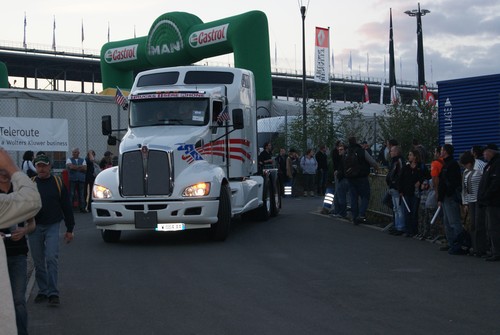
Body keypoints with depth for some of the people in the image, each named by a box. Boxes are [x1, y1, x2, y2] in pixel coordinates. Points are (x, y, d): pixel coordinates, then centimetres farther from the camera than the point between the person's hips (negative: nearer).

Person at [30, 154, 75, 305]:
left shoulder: (58, 183, 3)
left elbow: (66, 207, 5)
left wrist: (70, 229, 4)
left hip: (52, 226, -2)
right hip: (35, 228, 2)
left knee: (51, 258, -13)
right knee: (38, 262, 7)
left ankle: (53, 293, -10)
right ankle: (43, 291, 19)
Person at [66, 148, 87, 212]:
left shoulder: (82, 160, 16)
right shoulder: (69, 160, 10)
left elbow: (85, 168, 0)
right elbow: (71, 166, -11)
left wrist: (75, 167, -7)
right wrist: (80, 167, -4)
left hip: (81, 179, 2)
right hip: (72, 179, -2)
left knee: (81, 194, 2)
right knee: (71, 194, -4)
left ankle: (82, 208, 6)